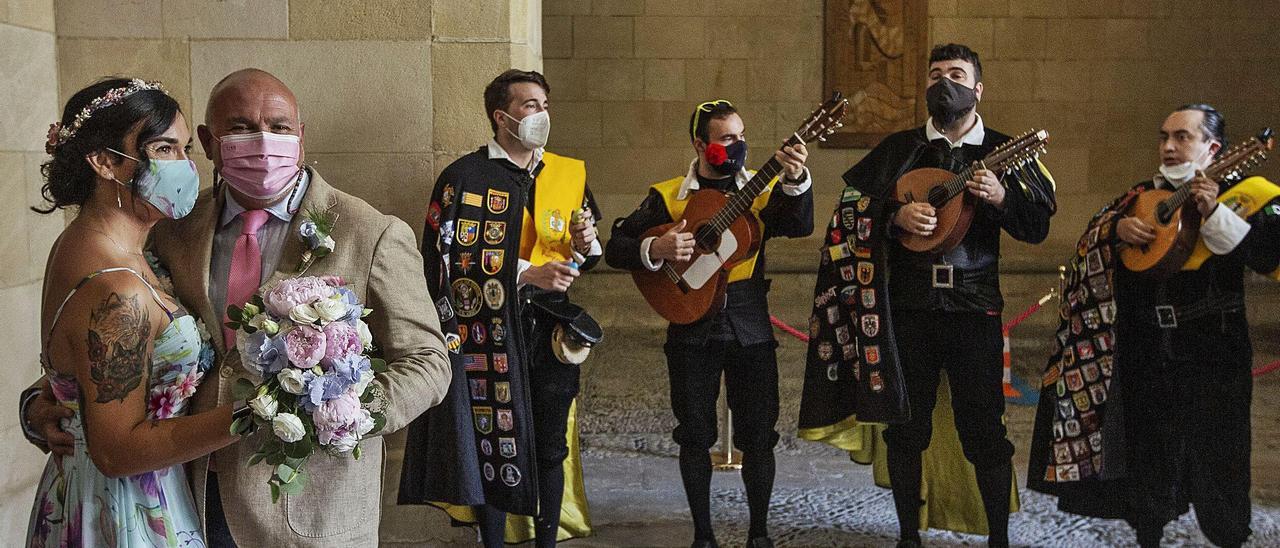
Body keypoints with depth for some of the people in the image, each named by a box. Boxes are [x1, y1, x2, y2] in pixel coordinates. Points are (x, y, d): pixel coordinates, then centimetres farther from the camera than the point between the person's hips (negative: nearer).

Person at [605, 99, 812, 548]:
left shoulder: (761, 188, 1)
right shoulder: (668, 196, 0)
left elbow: (799, 226, -17)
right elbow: (615, 248, 0)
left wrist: (796, 182, -35)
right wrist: (655, 250, -19)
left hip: (750, 329, 0)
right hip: (691, 330, 0)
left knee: (757, 434, 4)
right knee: (695, 435, 7)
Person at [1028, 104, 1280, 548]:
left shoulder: (1244, 194, -4)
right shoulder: (1145, 194, 12)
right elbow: (1091, 235, 15)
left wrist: (1214, 213, -28)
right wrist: (1118, 228, -6)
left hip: (1210, 350, -5)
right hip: (1145, 349, 5)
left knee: (1215, 460, -1)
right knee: (1146, 455, 13)